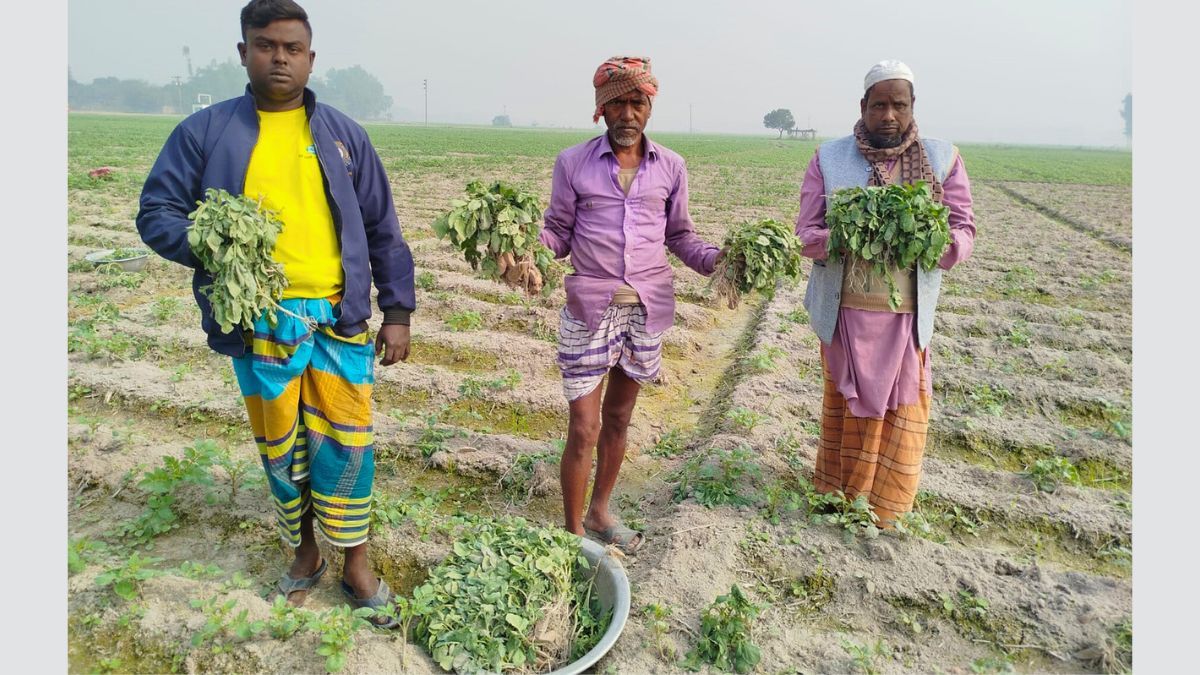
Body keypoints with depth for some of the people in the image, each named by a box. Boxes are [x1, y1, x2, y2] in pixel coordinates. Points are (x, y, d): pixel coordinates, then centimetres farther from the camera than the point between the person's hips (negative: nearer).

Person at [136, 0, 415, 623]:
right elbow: (156, 214, 7)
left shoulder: (344, 135, 9)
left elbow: (383, 232, 9)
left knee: (346, 442, 2)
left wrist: (398, 312, 4)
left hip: (340, 318, 0)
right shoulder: (204, 132, 6)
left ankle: (355, 562, 20)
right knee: (281, 448, 13)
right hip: (259, 321, 0)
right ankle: (305, 549, 35)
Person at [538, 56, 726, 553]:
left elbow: (679, 235, 9)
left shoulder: (670, 167, 4)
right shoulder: (573, 163, -2)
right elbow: (559, 234, 1)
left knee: (618, 419, 16)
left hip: (648, 309, 3)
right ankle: (573, 531, 20)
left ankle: (599, 513, 37)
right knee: (583, 429, 0)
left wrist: (716, 259, -7)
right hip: (589, 309, -2)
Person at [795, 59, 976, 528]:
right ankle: (839, 495, 32)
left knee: (902, 409, 8)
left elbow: (964, 233, 1)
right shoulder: (829, 159, 2)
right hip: (844, 309, 0)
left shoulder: (943, 160, 3)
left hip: (906, 312, 1)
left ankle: (887, 508, 27)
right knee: (847, 403, 13)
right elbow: (806, 233, -2)